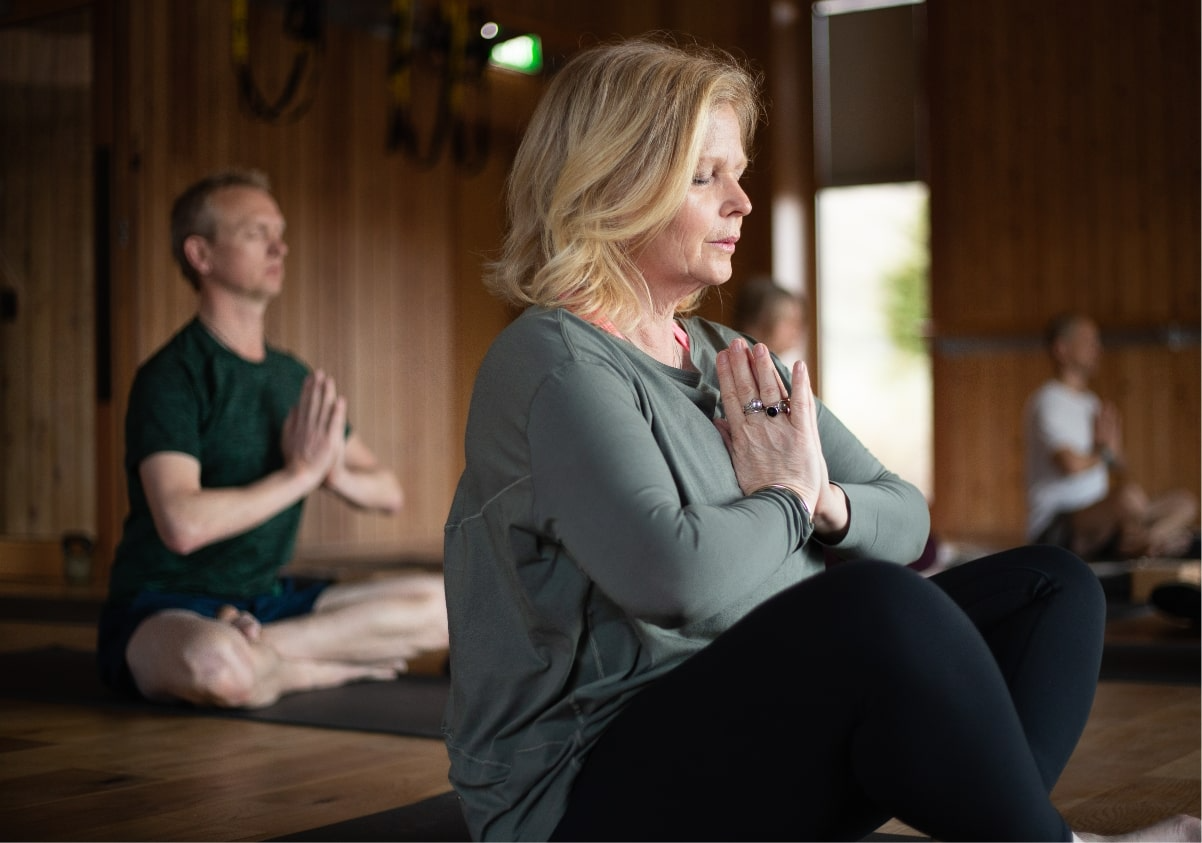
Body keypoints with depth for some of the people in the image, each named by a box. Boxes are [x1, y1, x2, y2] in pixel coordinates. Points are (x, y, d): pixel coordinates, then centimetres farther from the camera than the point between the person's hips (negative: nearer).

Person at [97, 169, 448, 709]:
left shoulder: (295, 380, 11)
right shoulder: (170, 377, -12)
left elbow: (389, 492, 15)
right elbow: (182, 523, -27)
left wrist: (338, 475, -8)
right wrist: (300, 473, -18)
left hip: (266, 601, 7)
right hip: (163, 612, -7)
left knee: (445, 605, -7)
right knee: (219, 663, -43)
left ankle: (260, 646, -13)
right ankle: (348, 666, -13)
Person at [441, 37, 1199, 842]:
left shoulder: (730, 358, 14)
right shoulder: (552, 361, -12)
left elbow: (906, 517, 16)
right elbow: (677, 577, -28)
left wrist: (827, 503, -8)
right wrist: (784, 501, -7)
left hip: (755, 727, 9)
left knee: (1048, 587, 2)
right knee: (877, 605, -33)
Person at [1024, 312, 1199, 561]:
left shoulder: (1093, 403, 20)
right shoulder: (1047, 402, -9)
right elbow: (1071, 464, -25)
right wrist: (1105, 453, -3)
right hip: (1055, 530, -9)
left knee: (1184, 502, 0)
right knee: (1130, 495, -35)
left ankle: (1136, 544, -23)